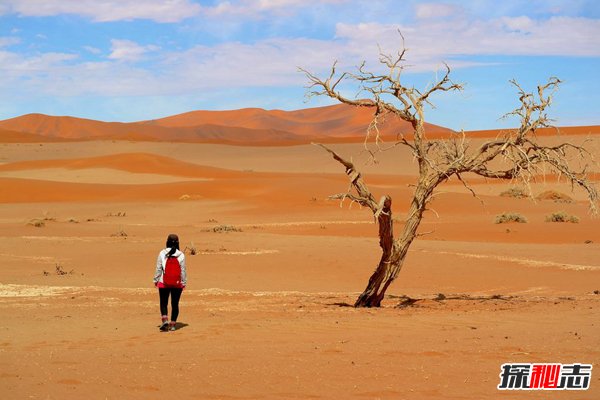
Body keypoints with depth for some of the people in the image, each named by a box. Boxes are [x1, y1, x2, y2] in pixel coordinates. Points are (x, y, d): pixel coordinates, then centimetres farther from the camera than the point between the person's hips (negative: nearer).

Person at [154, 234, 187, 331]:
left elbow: (158, 268, -2)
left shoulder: (162, 253, -6)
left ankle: (164, 320, -14)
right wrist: (184, 282, 9)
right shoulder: (181, 255, -4)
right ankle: (173, 324, 11)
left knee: (163, 303, 7)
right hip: (177, 283, 1)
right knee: (175, 304, 10)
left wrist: (156, 280, 8)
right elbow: (183, 270, -1)